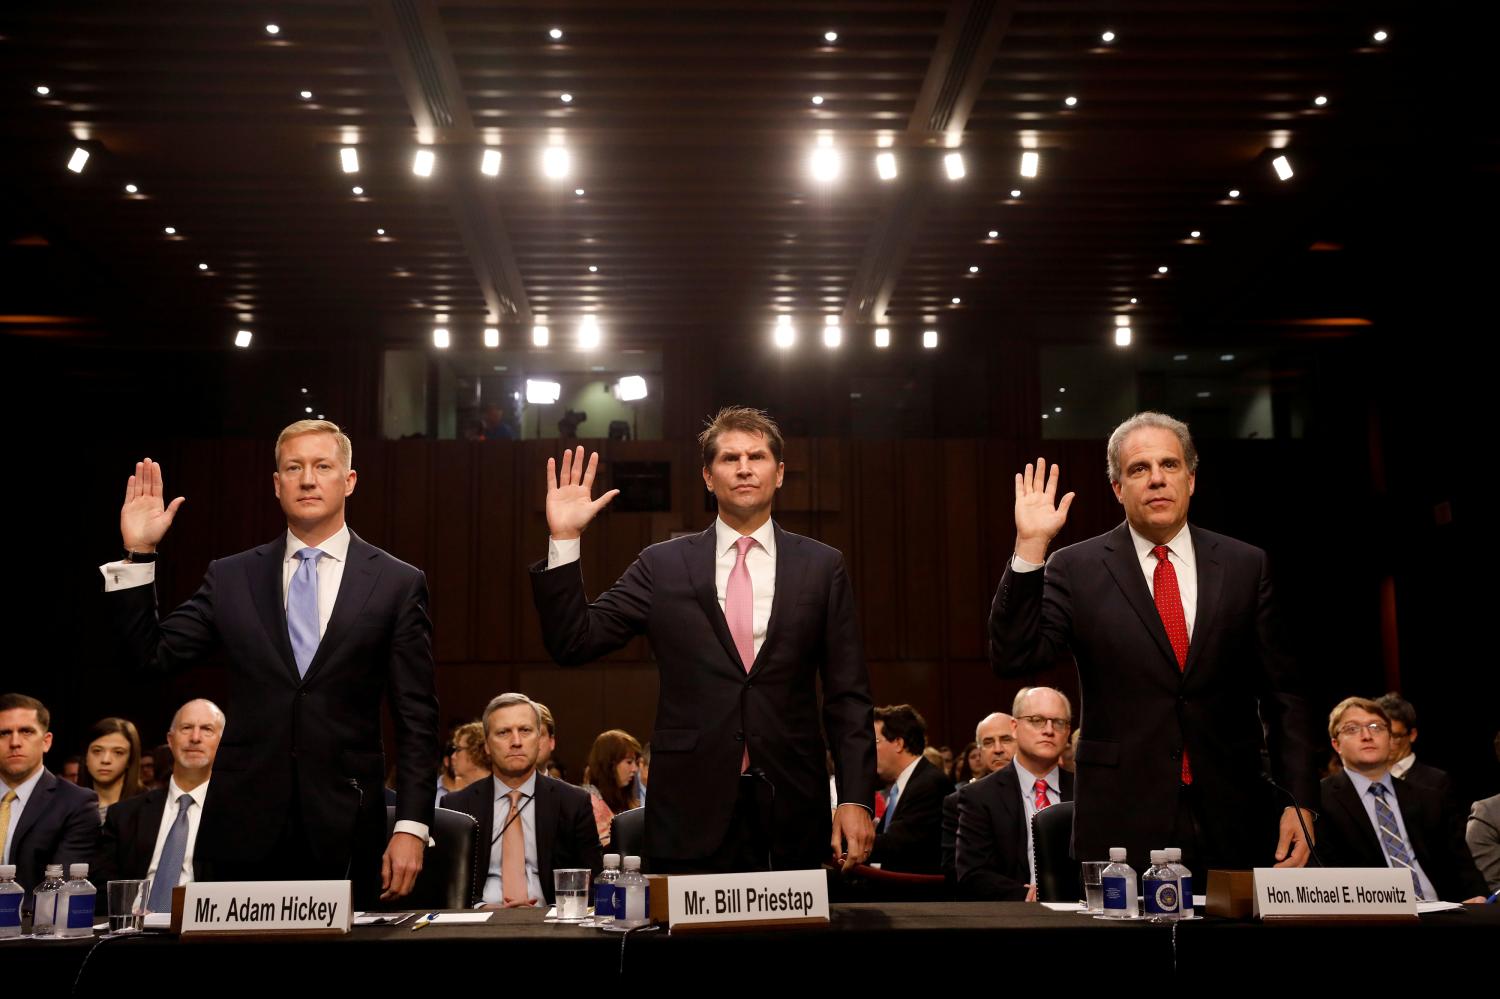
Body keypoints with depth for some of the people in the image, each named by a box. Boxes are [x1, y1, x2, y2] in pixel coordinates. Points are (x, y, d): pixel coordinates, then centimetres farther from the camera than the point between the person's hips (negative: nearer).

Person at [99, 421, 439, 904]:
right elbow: (153, 654, 4)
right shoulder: (231, 578, 9)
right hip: (248, 826, 2)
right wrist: (138, 553, -3)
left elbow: (416, 718, 0)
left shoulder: (398, 584, 2)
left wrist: (412, 827, -6)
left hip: (345, 829, -1)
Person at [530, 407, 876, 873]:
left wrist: (856, 799, -4)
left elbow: (848, 694, 4)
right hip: (692, 811, 0)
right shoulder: (663, 565, 6)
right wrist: (564, 539, -6)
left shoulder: (821, 567, 6)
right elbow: (573, 642, 2)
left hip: (791, 811, 0)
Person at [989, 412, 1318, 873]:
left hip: (1232, 823, 2)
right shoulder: (1075, 569, 2)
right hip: (1122, 823, -2)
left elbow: (1282, 695, 7)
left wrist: (1299, 802, 0)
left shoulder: (1245, 566, 7)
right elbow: (1014, 658, -9)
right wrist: (1029, 549, -15)